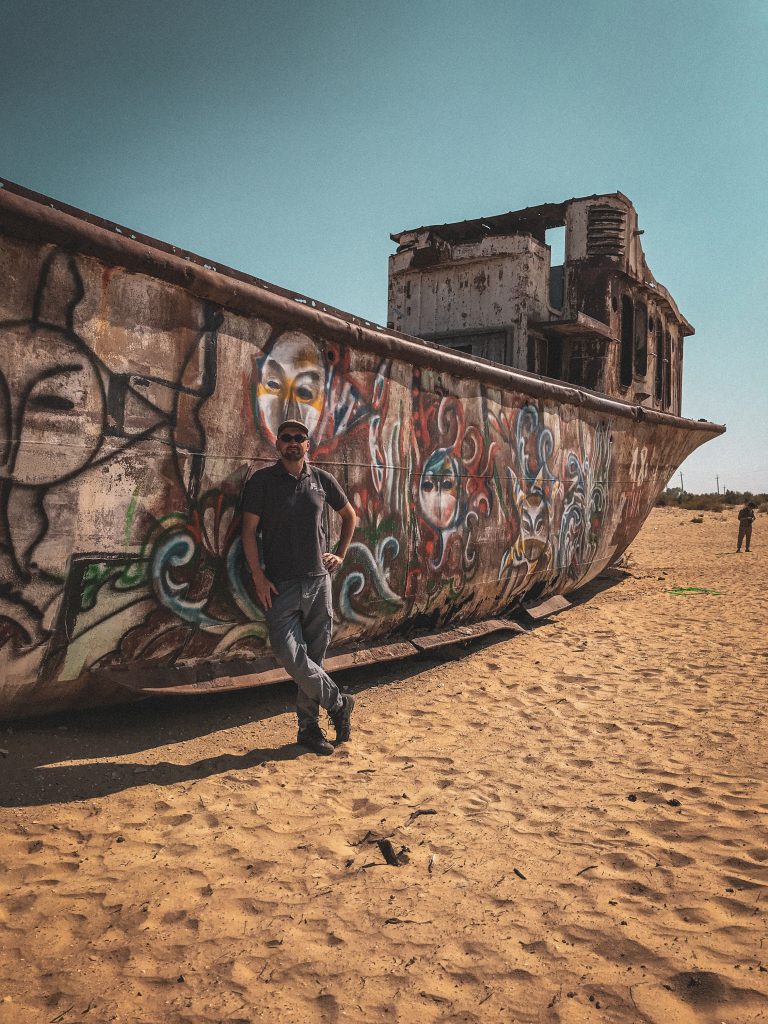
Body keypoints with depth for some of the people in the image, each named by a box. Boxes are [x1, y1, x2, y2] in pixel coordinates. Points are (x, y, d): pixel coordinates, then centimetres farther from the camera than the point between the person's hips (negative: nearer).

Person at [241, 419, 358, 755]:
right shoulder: (262, 480, 0)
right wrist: (258, 576, -10)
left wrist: (340, 554, 14)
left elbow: (349, 515, 23)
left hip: (318, 581, 2)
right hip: (280, 585, -2)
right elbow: (249, 531, -2)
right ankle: (338, 703, 9)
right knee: (290, 655, -12)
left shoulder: (322, 480, 7)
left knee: (314, 657, 7)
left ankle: (309, 726, 20)